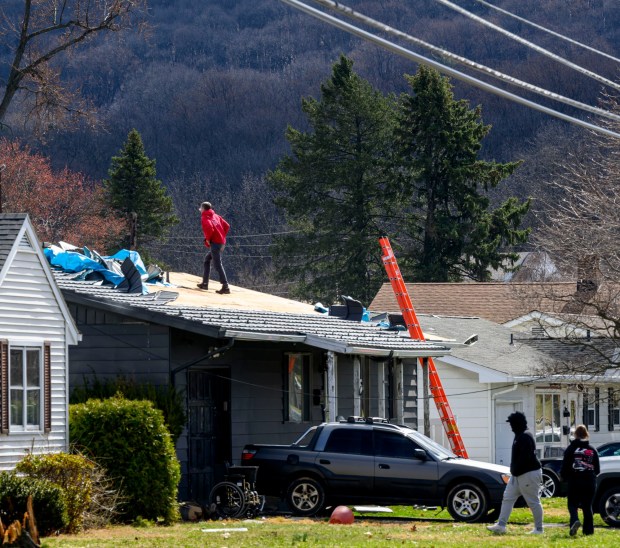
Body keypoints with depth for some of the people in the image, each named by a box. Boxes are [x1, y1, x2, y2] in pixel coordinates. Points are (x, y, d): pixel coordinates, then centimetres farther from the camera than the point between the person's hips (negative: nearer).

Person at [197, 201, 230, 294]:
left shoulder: (205, 217, -5)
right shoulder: (216, 216, 18)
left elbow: (209, 228, -24)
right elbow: (226, 226, 15)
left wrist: (208, 239, -9)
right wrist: (222, 237, 15)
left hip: (214, 243, -9)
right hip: (221, 242, 9)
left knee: (217, 265, -11)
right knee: (207, 259, 24)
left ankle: (225, 287, -20)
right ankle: (205, 283, 26)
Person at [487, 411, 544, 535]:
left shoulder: (525, 437, -17)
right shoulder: (519, 436, 15)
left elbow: (525, 457, -25)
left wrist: (515, 470, -19)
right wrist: (514, 471, 14)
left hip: (529, 474, -11)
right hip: (518, 474, 11)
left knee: (533, 502, -2)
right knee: (507, 498, 7)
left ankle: (539, 529, 5)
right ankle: (501, 525, 7)